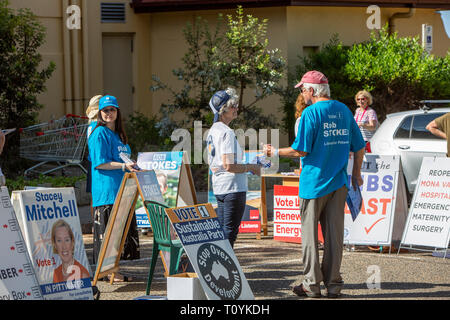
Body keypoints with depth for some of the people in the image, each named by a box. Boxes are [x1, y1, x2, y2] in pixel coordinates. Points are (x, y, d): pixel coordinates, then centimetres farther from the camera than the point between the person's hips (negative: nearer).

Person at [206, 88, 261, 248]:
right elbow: (229, 165, -24)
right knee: (230, 231, -6)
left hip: (218, 187, 10)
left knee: (221, 229, 15)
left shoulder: (212, 130, 14)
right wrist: (250, 167, -10)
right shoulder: (227, 133, -17)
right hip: (233, 187, -10)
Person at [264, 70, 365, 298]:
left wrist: (275, 152, 1)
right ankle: (333, 284, 9)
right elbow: (359, 146, 12)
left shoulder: (311, 113, -11)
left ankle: (312, 284, 4)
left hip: (314, 183, -5)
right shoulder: (343, 110, 8)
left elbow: (301, 151, -14)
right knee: (334, 233, 8)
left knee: (309, 233, 3)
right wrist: (356, 174, 23)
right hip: (339, 183, 6)